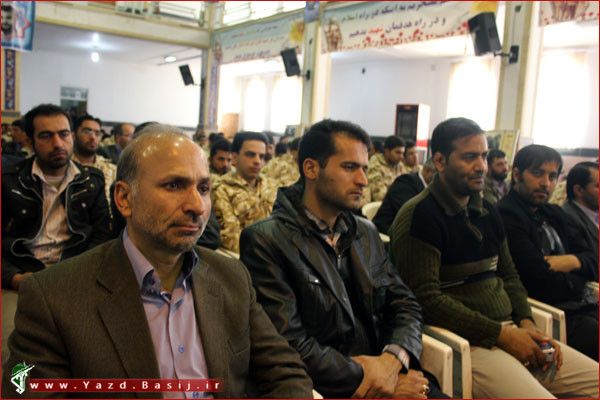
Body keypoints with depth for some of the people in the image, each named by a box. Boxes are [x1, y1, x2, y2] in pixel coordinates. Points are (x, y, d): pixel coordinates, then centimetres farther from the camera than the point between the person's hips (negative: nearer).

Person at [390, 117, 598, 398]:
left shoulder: (487, 212, 14)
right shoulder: (419, 216, -12)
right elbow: (426, 298, -18)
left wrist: (526, 323, 2)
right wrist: (501, 334, -15)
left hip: (508, 331, 8)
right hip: (465, 341, -8)